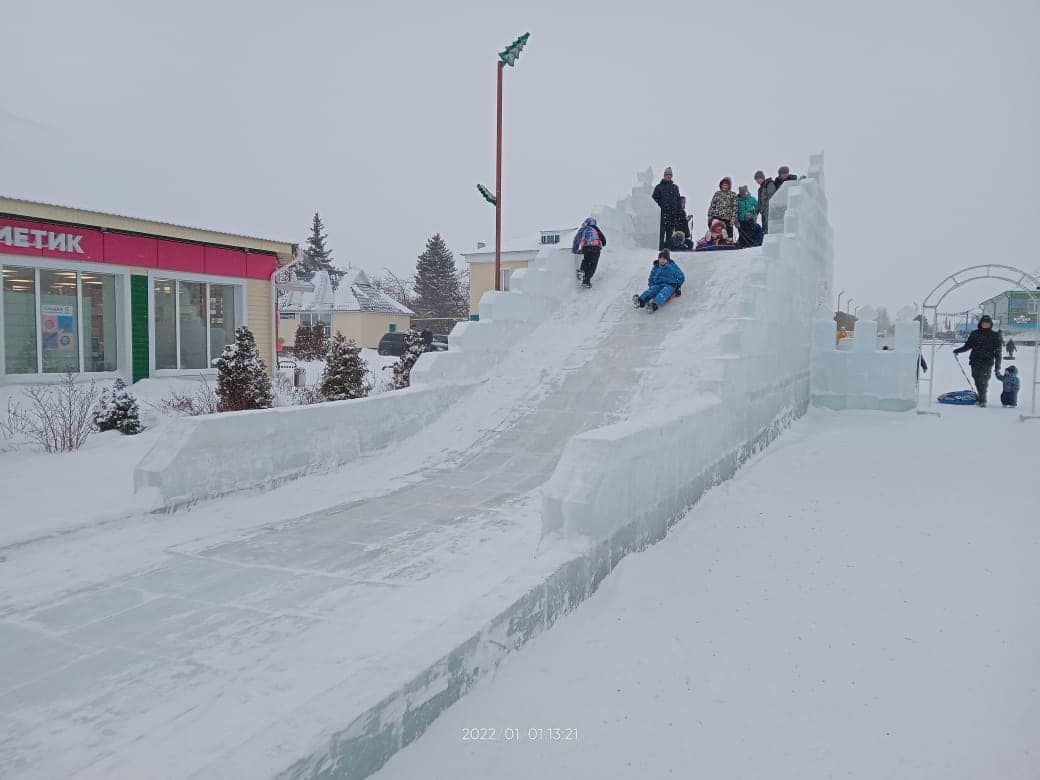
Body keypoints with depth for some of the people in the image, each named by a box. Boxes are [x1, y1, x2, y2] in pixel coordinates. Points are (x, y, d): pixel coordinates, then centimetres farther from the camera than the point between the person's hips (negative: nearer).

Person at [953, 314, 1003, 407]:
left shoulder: (995, 335, 5)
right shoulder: (975, 334, 10)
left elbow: (998, 351, 6)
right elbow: (968, 346, 16)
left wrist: (998, 364, 1)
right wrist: (958, 350, 0)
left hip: (987, 362, -3)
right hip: (975, 362, 3)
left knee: (983, 381, -12)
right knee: (977, 381, 4)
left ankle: (982, 400, -9)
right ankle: (981, 399, 16)